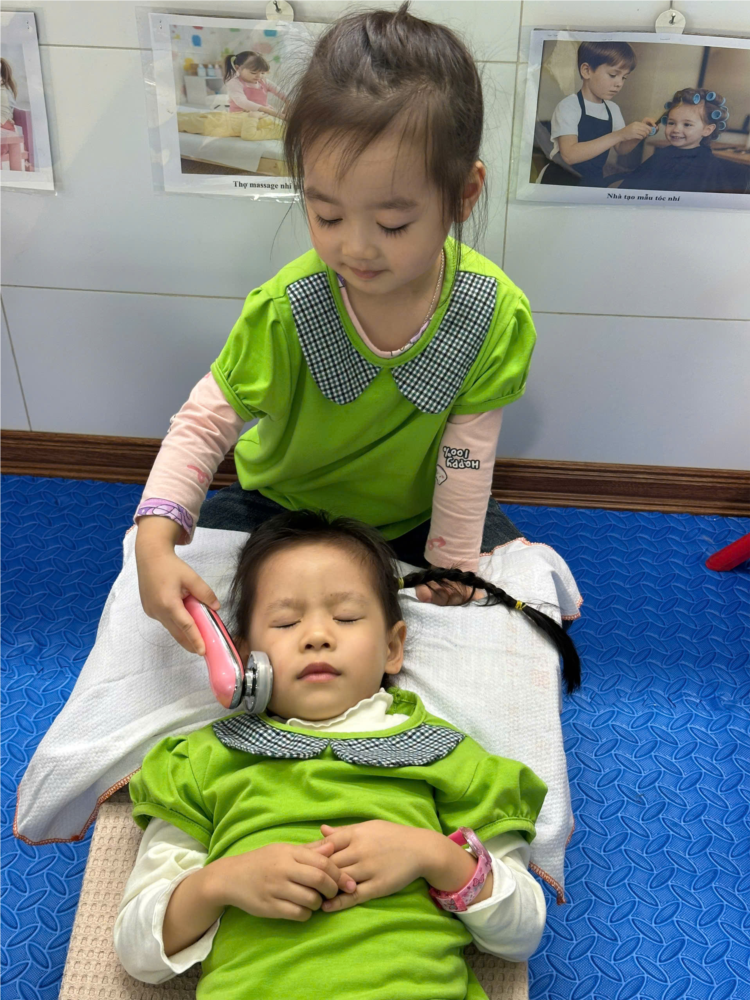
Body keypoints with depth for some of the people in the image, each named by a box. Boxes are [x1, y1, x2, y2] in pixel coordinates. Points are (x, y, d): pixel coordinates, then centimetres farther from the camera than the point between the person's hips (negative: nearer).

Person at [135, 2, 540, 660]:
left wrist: (453, 562, -10)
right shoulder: (285, 312, -28)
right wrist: (156, 540, -35)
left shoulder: (496, 316, -26)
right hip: (286, 506, 0)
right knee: (178, 592, -13)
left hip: (416, 511, 1)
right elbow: (205, 423, -21)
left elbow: (469, 449, -16)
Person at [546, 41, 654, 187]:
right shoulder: (569, 105, -13)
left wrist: (637, 135, -6)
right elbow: (569, 155, -25)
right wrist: (620, 135, -26)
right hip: (563, 181, -5)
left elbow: (620, 148, 16)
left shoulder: (612, 109, 8)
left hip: (595, 181, 5)